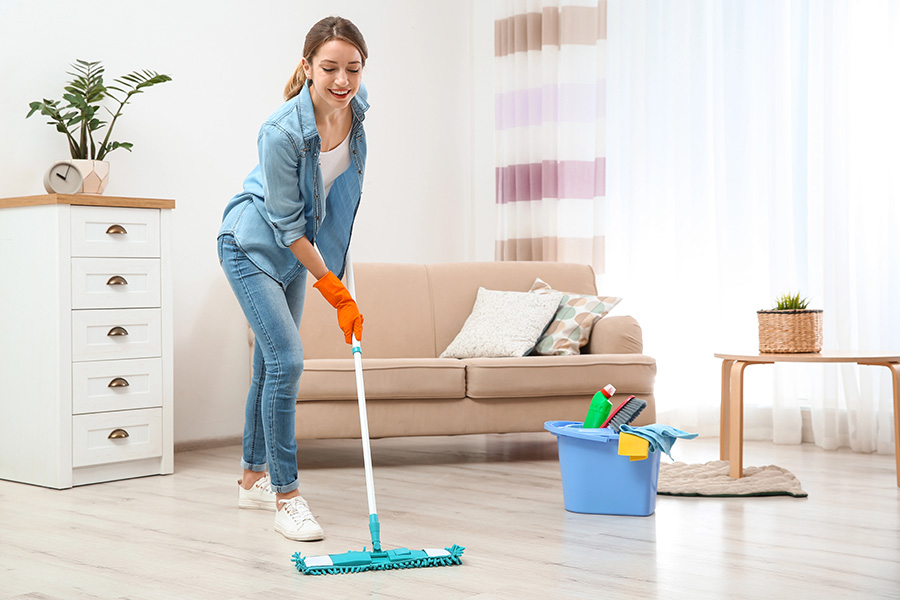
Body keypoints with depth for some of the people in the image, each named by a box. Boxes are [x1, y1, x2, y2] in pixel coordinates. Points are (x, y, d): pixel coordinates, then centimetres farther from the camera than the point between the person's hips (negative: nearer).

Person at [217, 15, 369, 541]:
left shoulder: (357, 105, -12)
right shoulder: (283, 132, -32)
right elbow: (288, 224, -24)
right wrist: (335, 291, -22)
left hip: (296, 250, 7)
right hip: (253, 246, -7)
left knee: (272, 364, 14)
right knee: (287, 360, -16)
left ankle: (254, 477, 28)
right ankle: (285, 496, -8)